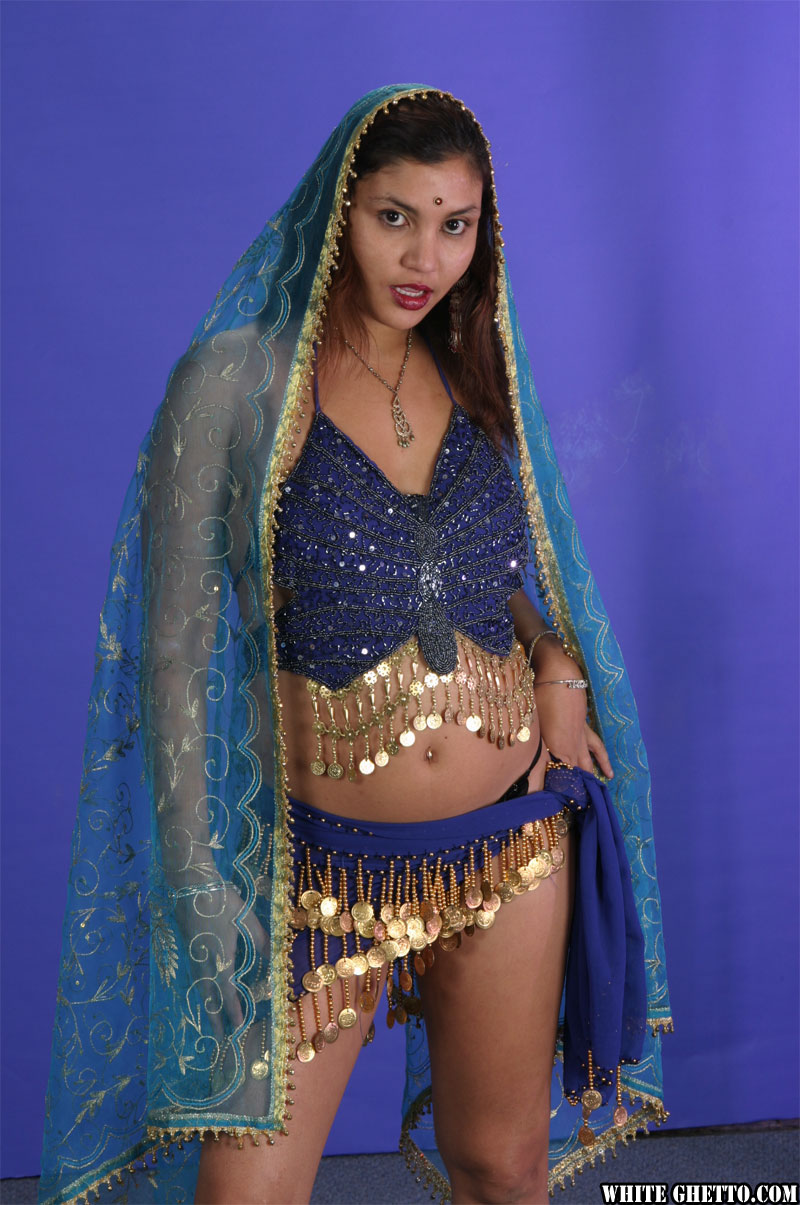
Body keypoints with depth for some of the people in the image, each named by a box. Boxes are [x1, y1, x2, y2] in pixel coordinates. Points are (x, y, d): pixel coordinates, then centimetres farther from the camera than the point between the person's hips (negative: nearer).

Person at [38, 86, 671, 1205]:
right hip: (328, 862, -3)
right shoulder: (237, 379, -10)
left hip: (514, 834, 4)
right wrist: (197, 873, -10)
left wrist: (560, 664, -1)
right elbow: (178, 644, -8)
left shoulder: (477, 377, 4)